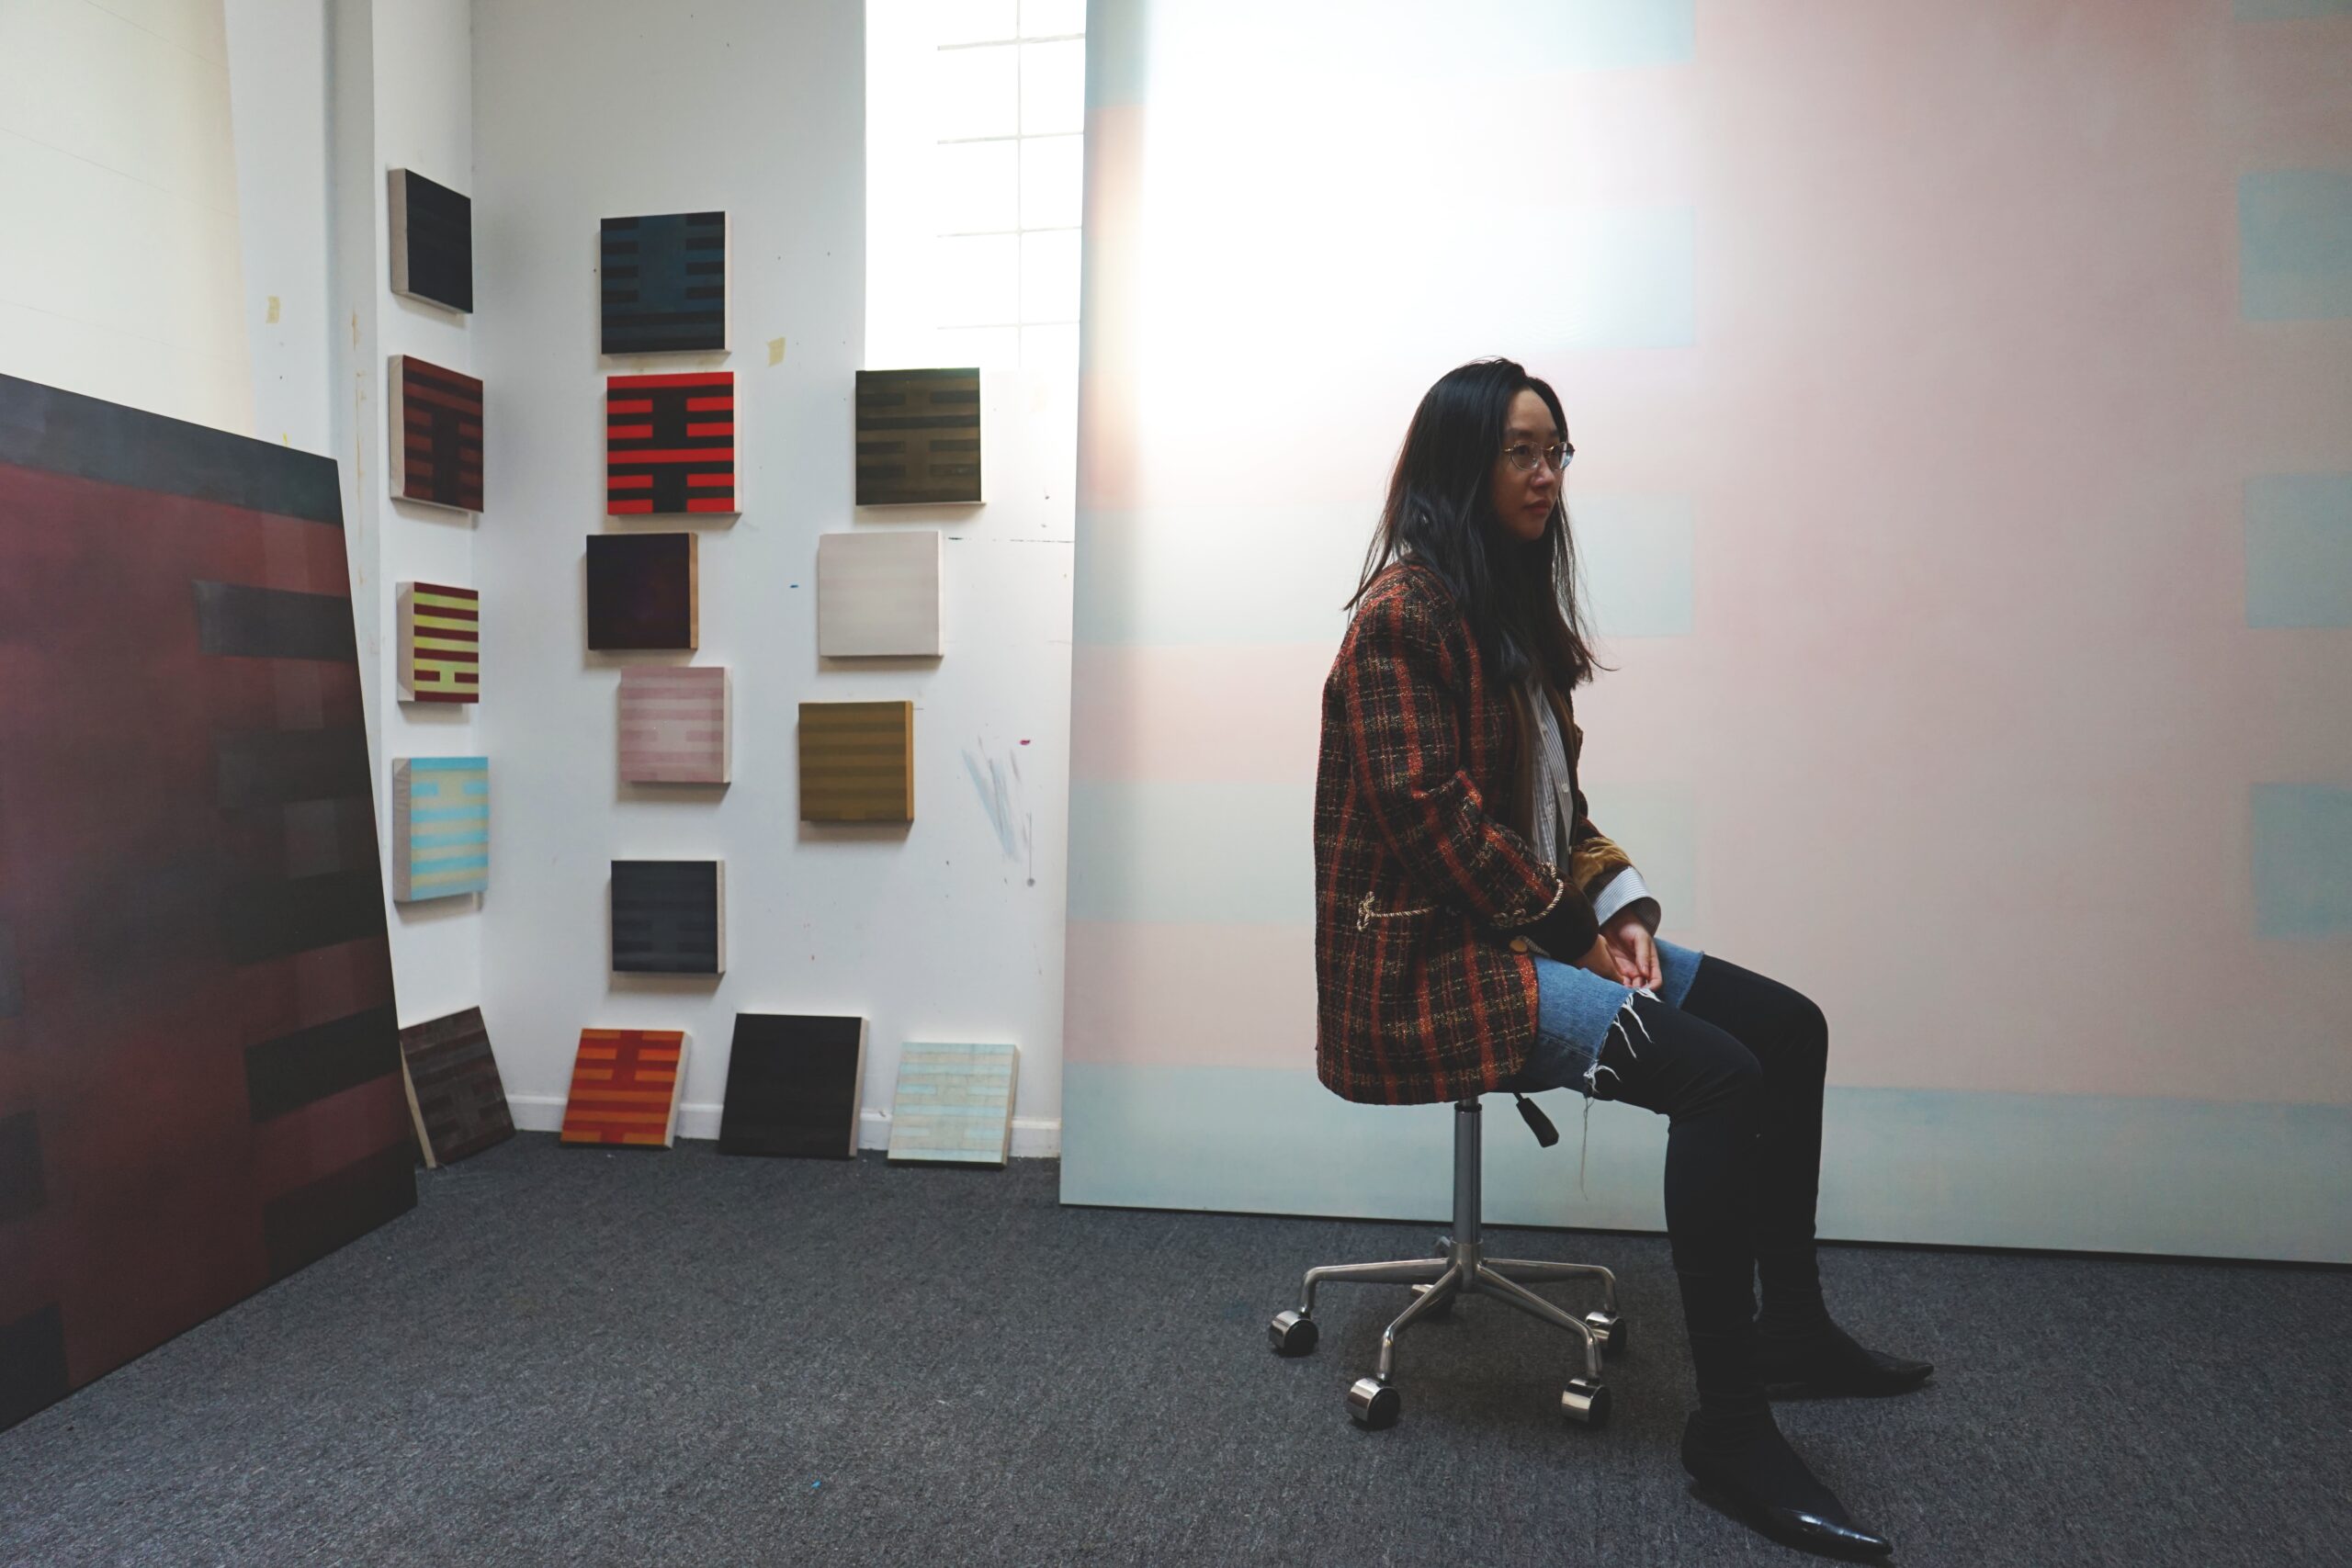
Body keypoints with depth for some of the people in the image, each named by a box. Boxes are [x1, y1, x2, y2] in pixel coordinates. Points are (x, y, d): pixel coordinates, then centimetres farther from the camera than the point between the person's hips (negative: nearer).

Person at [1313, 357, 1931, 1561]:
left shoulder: (1516, 603, 14)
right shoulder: (1404, 610, -13)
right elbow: (1429, 816, -20)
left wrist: (1616, 903, 1)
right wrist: (1571, 921, -13)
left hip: (1535, 928, 10)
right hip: (1429, 961, -9)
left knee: (1787, 1027, 6)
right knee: (1718, 1077, -23)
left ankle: (1792, 1326, 20)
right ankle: (1726, 1425, -12)